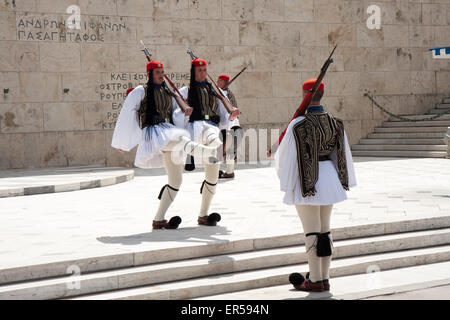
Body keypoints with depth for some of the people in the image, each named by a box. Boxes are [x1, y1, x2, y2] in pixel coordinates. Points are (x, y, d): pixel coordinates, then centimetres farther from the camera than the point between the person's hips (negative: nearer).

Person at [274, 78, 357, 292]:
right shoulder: (335, 123, 2)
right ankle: (325, 278, 19)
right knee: (325, 230, 13)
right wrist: (345, 181, 18)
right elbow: (344, 154, 8)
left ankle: (315, 281, 6)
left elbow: (287, 156, -9)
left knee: (312, 231, 1)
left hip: (306, 182, -6)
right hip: (329, 177, 6)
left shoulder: (298, 125, -15)